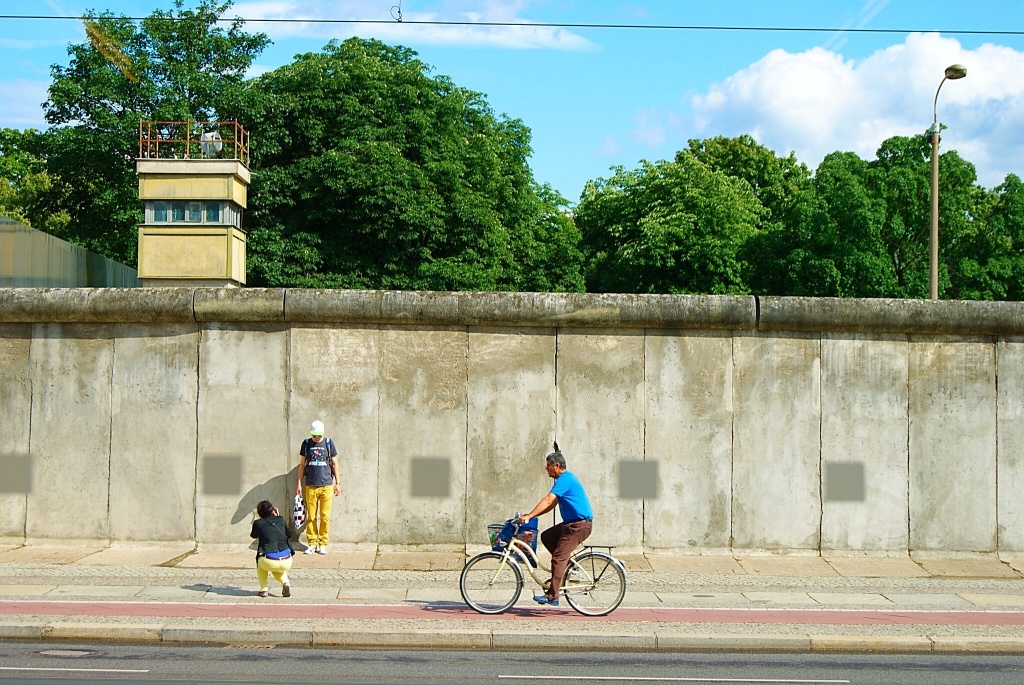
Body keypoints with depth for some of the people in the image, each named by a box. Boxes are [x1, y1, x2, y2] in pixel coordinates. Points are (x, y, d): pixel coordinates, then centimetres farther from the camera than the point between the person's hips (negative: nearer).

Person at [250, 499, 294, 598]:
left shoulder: (258, 523, 7)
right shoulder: (281, 520, 13)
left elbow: (253, 535, 30)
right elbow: (289, 534, 32)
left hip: (269, 563, -2)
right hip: (286, 563, 3)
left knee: (259, 561, 35)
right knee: (277, 569, 39)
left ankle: (264, 589, 20)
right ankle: (285, 583, 7)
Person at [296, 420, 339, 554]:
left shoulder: (329, 443, 4)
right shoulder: (306, 443, 7)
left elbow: (334, 463, 10)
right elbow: (302, 464, 14)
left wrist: (337, 483, 7)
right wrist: (299, 483, 10)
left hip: (326, 485, -1)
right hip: (310, 486, 1)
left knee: (325, 516, -1)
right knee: (311, 517, 1)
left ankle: (323, 544, 7)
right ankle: (311, 544, 9)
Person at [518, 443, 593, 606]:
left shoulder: (564, 479, -14)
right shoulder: (566, 478, 18)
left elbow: (548, 500, -24)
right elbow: (552, 504, 21)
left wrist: (529, 516, -28)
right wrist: (532, 515, 15)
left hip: (580, 524, -10)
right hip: (572, 523, 10)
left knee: (558, 557, -12)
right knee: (547, 537, 13)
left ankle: (552, 596, -11)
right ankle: (569, 563, 13)